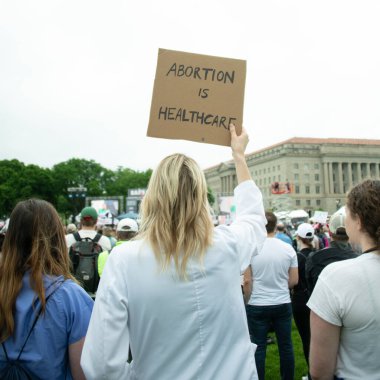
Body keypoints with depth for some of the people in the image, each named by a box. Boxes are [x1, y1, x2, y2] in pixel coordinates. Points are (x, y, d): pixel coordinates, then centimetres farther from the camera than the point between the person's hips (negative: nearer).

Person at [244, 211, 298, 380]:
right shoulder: (289, 249, -4)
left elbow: (247, 282, -7)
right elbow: (294, 280, 2)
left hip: (257, 306, -2)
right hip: (283, 304, 3)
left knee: (259, 347, 8)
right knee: (286, 345, 15)